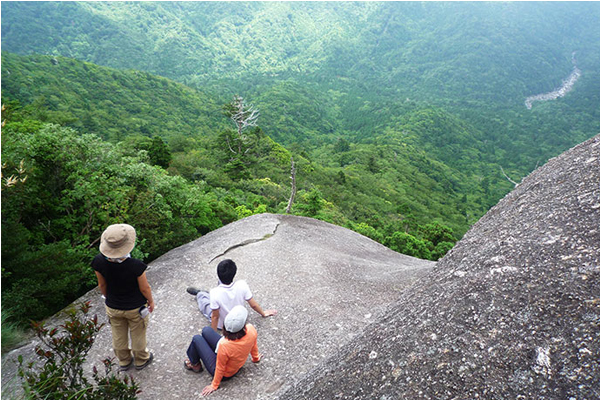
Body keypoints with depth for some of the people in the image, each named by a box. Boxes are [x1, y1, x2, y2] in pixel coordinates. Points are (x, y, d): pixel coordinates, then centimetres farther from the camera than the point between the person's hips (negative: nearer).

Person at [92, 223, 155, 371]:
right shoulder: (136, 266, -36)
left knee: (118, 337, 28)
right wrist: (151, 301, 1)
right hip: (136, 308, -3)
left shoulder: (99, 261, -26)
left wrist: (109, 298, 13)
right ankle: (141, 360, 49)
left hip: (113, 308, 3)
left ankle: (124, 362, 53)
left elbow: (102, 285, -7)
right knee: (138, 336, 25)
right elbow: (144, 288, -20)